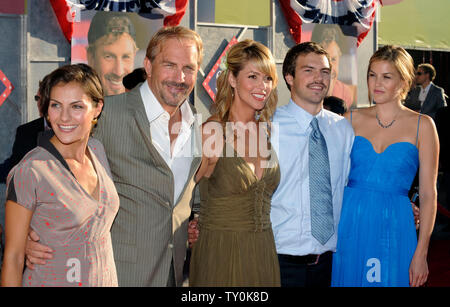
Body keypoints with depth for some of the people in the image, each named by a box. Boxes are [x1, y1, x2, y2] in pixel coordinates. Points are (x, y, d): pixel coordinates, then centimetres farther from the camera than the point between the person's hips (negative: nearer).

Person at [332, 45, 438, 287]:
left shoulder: (422, 125, 0)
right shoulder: (351, 120, 5)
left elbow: (428, 194, -2)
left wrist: (421, 252, -8)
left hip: (394, 228, -1)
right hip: (349, 224, 2)